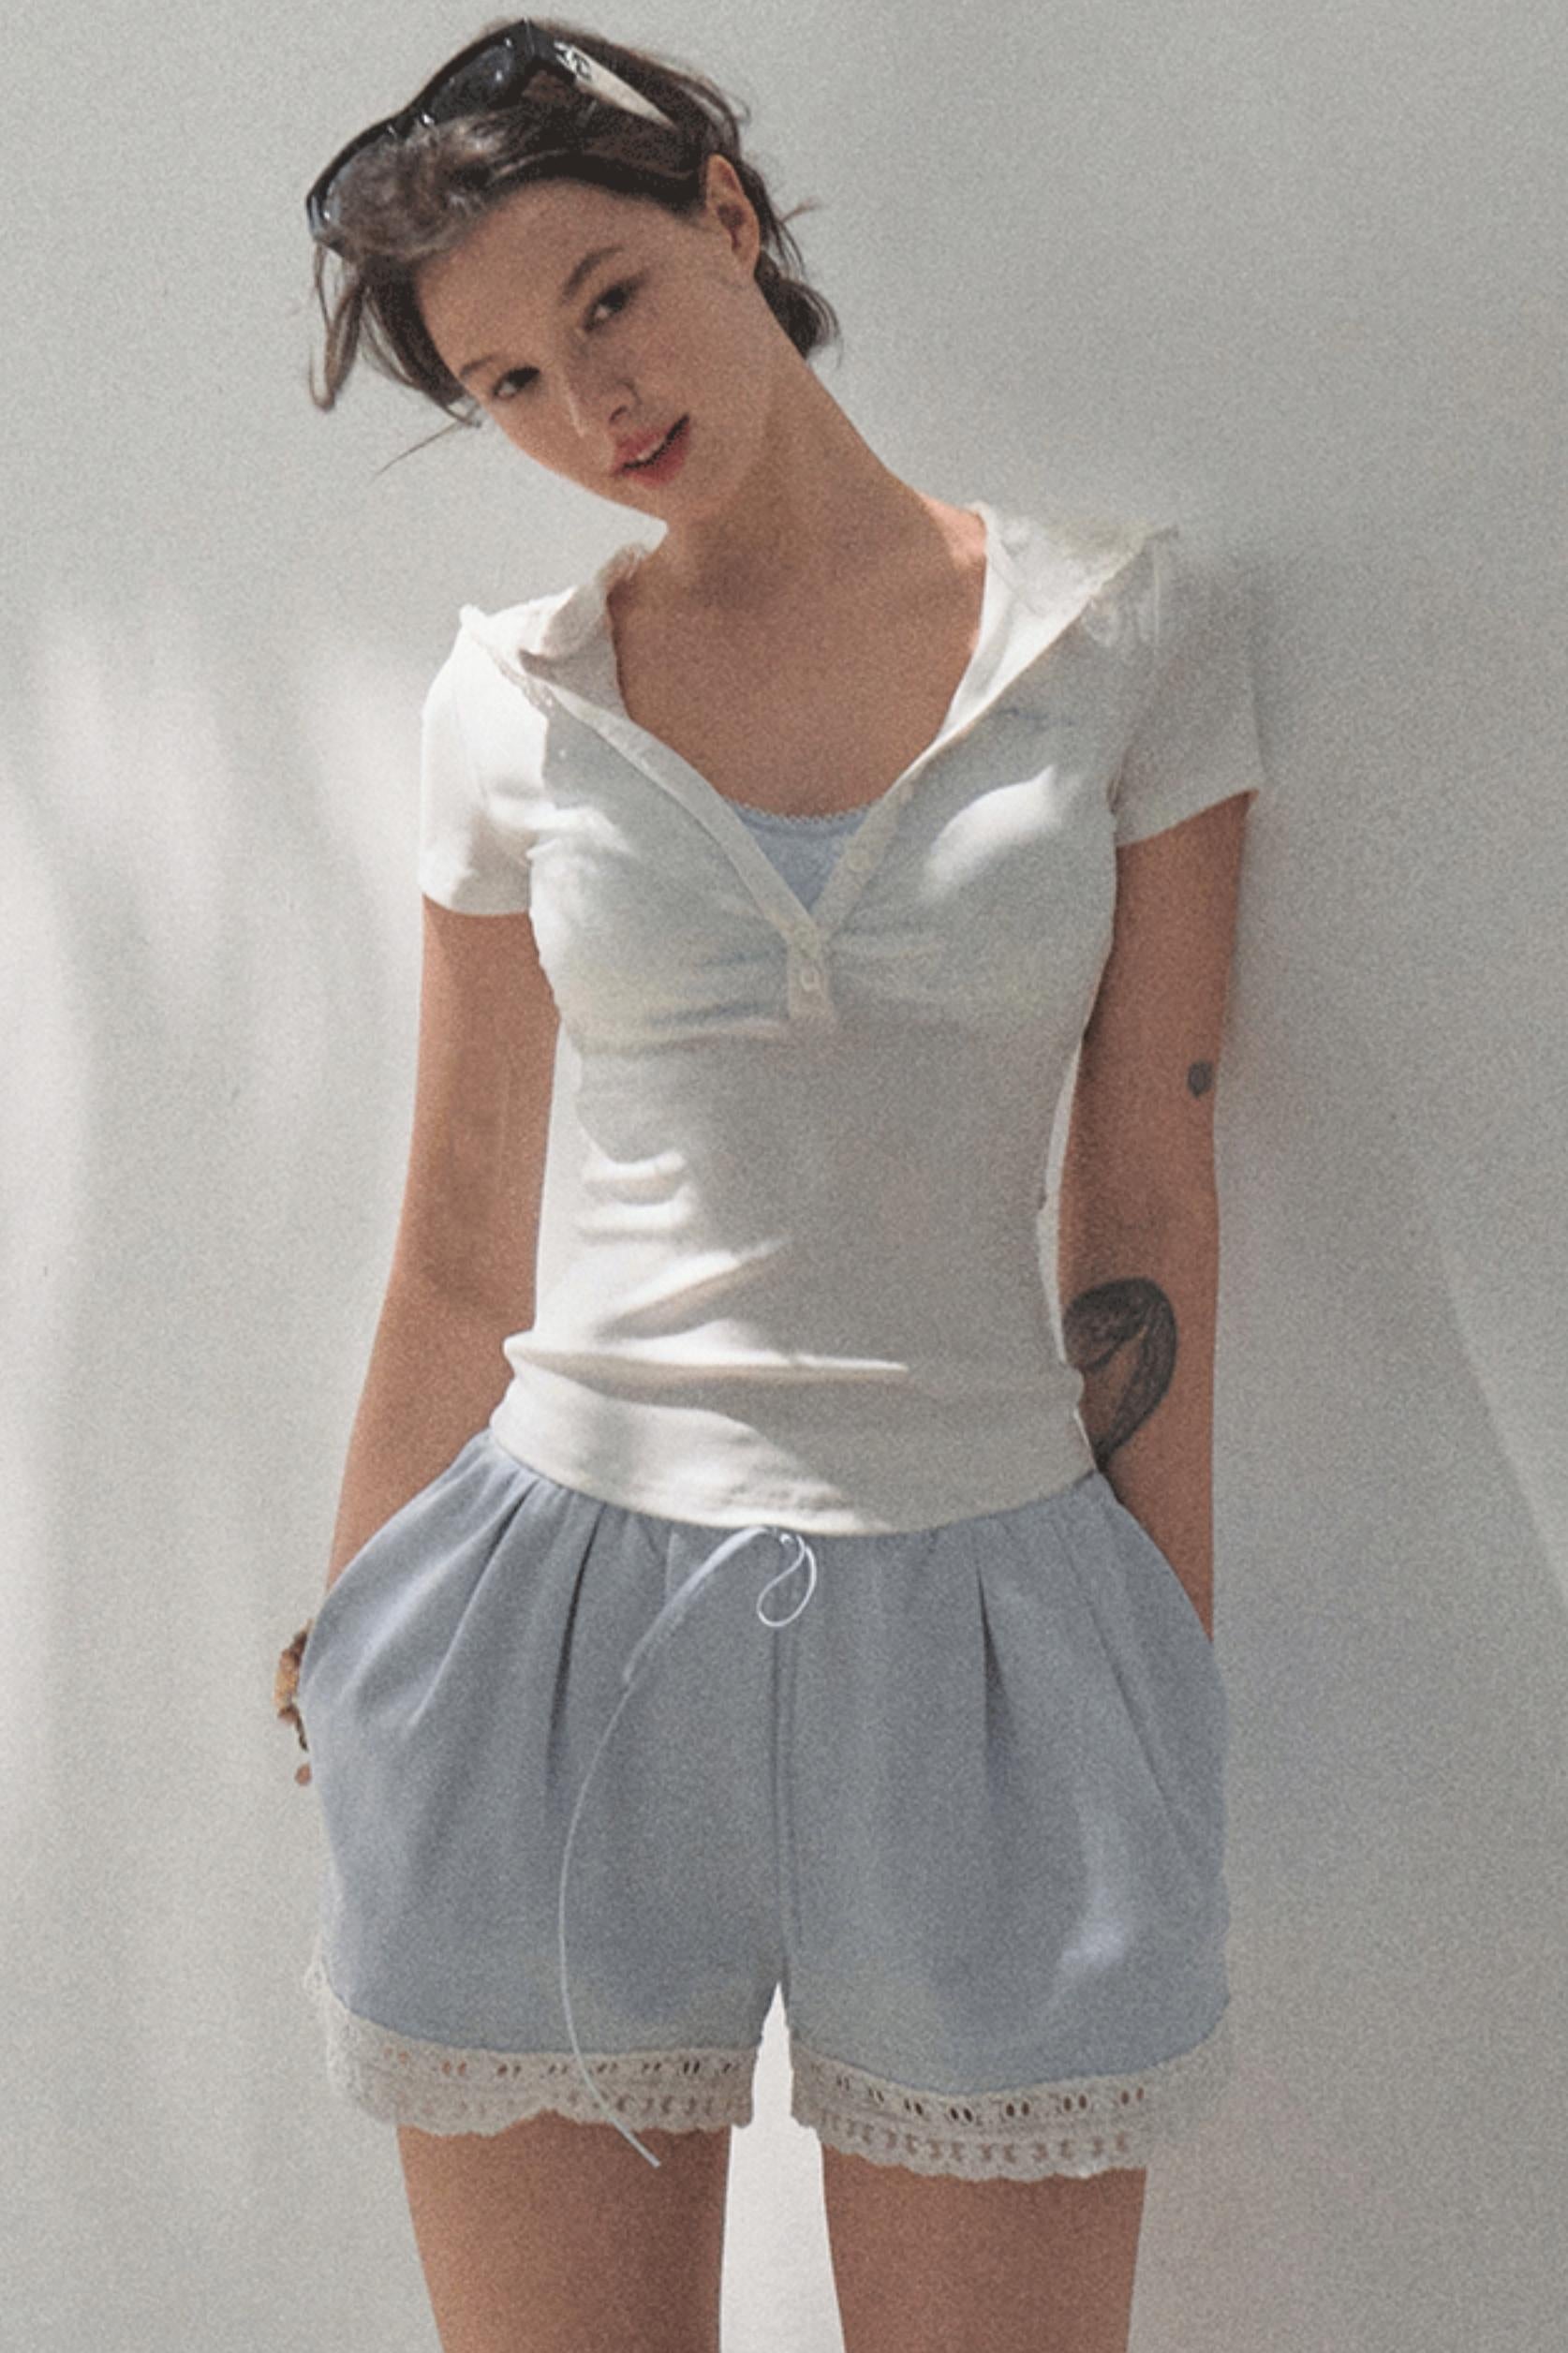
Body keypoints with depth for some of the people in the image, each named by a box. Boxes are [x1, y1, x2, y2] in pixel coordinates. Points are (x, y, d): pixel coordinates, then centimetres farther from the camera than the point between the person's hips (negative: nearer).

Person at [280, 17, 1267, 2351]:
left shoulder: (1128, 626, 1)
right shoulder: (515, 704, 4)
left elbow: (1150, 1198, 1)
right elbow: (463, 1244, 9)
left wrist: (1175, 1709, 3)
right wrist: (350, 1687, 13)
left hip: (980, 1633, -1)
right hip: (567, 1625, 1)